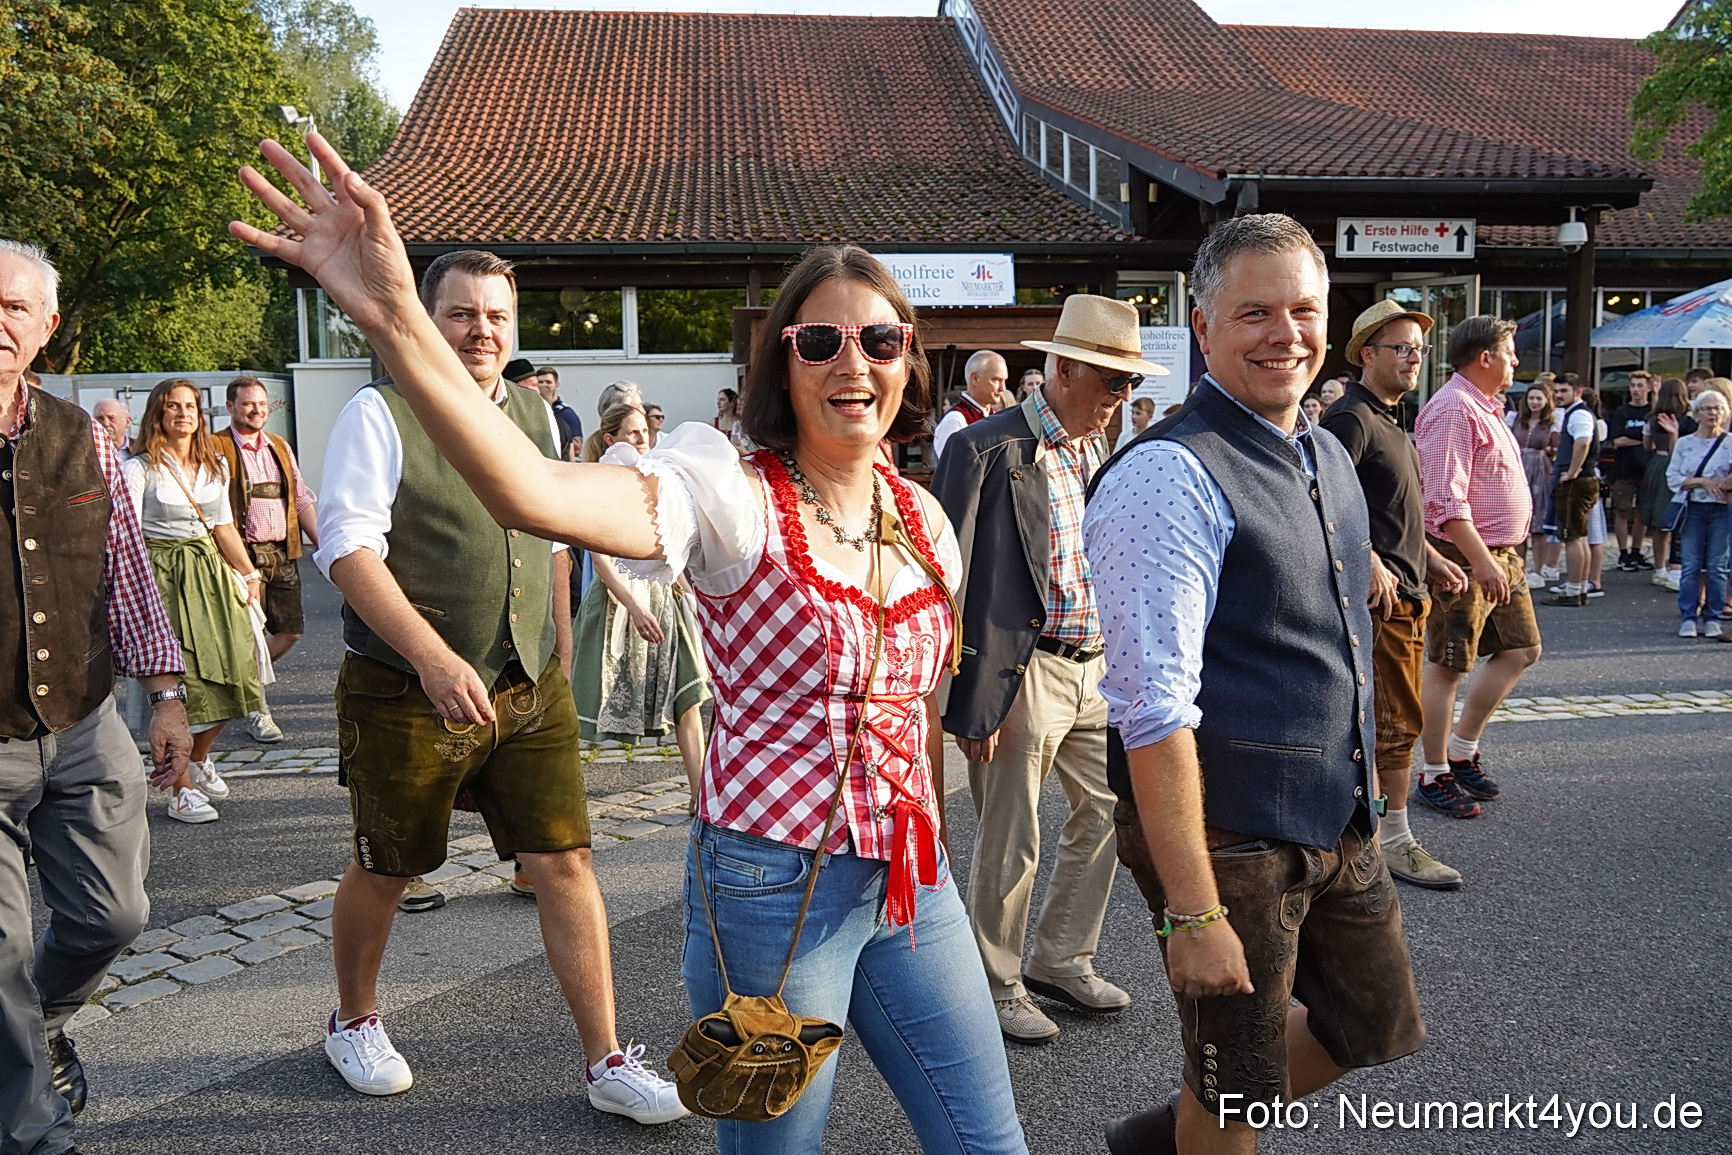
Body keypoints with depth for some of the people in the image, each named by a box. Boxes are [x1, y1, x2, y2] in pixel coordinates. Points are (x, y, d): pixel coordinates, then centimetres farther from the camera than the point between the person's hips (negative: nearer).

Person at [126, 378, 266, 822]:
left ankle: (199, 759, 29)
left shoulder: (214, 466, 14)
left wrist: (249, 573, 14)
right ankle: (181, 790, 4)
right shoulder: (140, 467, -6)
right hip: (163, 574, -6)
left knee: (227, 673, 4)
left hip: (211, 572, 6)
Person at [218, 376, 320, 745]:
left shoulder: (280, 448, 17)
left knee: (291, 630, 6)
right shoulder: (216, 449, -3)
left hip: (283, 554, 6)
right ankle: (255, 709, 13)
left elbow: (302, 500, 19)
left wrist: (322, 544, 9)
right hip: (243, 555, -6)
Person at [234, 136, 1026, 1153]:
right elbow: (530, 492, -33)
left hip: (914, 877, 6)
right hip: (775, 882, -6)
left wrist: (936, 844, 17)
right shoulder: (735, 498, -15)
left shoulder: (923, 518, 5)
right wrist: (394, 316, -46)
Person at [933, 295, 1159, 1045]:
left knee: (1107, 811, 16)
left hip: (1096, 668, 8)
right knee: (1010, 845, 5)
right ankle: (998, 989, 25)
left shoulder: (1101, 451, 10)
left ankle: (1060, 960, 35)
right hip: (1024, 673, -8)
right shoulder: (988, 449, -14)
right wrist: (973, 700, -19)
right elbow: (958, 582, -16)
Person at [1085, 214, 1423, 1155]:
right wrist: (1192, 911, -25)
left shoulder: (1328, 458, 7)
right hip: (1231, 838, -8)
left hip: (1340, 822, 8)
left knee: (1374, 1025, 22)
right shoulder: (1171, 475, -21)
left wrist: (1359, 795, 19)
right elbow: (1154, 709, -25)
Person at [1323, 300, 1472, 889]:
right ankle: (1394, 842, 2)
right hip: (1379, 593, -10)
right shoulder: (1351, 417, -12)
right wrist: (1372, 564, -25)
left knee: (1383, 718, 14)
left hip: (1405, 591, 10)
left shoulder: (1389, 420, 20)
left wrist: (1431, 560, 21)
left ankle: (1371, 830, 22)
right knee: (1397, 721, -6)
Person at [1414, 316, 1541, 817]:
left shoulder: (1485, 408, 16)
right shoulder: (1454, 408, -16)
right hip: (1464, 556, -10)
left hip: (1501, 554, 10)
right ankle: (1434, 776, 8)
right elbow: (1446, 499, -25)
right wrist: (1481, 561, -28)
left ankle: (1462, 750, 22)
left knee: (1521, 649, 14)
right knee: (1448, 664, -2)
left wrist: (1500, 557, 20)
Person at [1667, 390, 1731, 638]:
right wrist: (1702, 481, -10)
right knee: (1691, 566, -2)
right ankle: (1688, 618, 1)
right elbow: (1673, 478, 2)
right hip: (1693, 509, 1)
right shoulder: (1684, 443, 8)